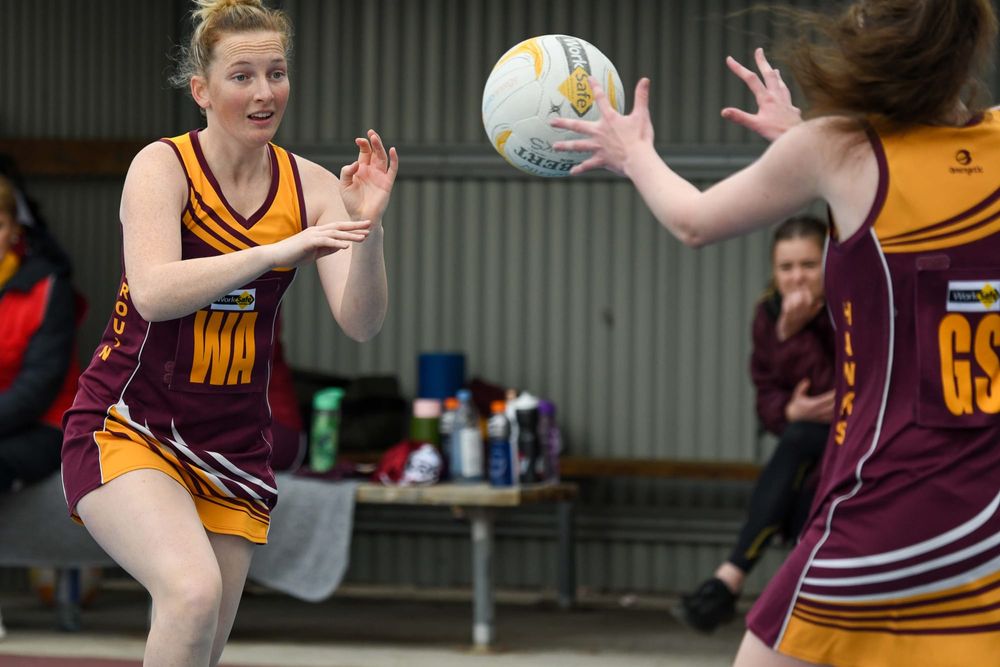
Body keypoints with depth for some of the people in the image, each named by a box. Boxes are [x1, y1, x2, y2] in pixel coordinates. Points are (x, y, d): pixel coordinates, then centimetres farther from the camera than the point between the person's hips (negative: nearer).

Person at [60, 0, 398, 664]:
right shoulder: (163, 166, -10)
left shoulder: (309, 186, 0)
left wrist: (367, 228, -27)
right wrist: (276, 251, -37)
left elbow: (361, 322, -9)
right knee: (193, 592, -31)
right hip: (127, 428, -5)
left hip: (233, 447, 5)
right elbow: (153, 293, -27)